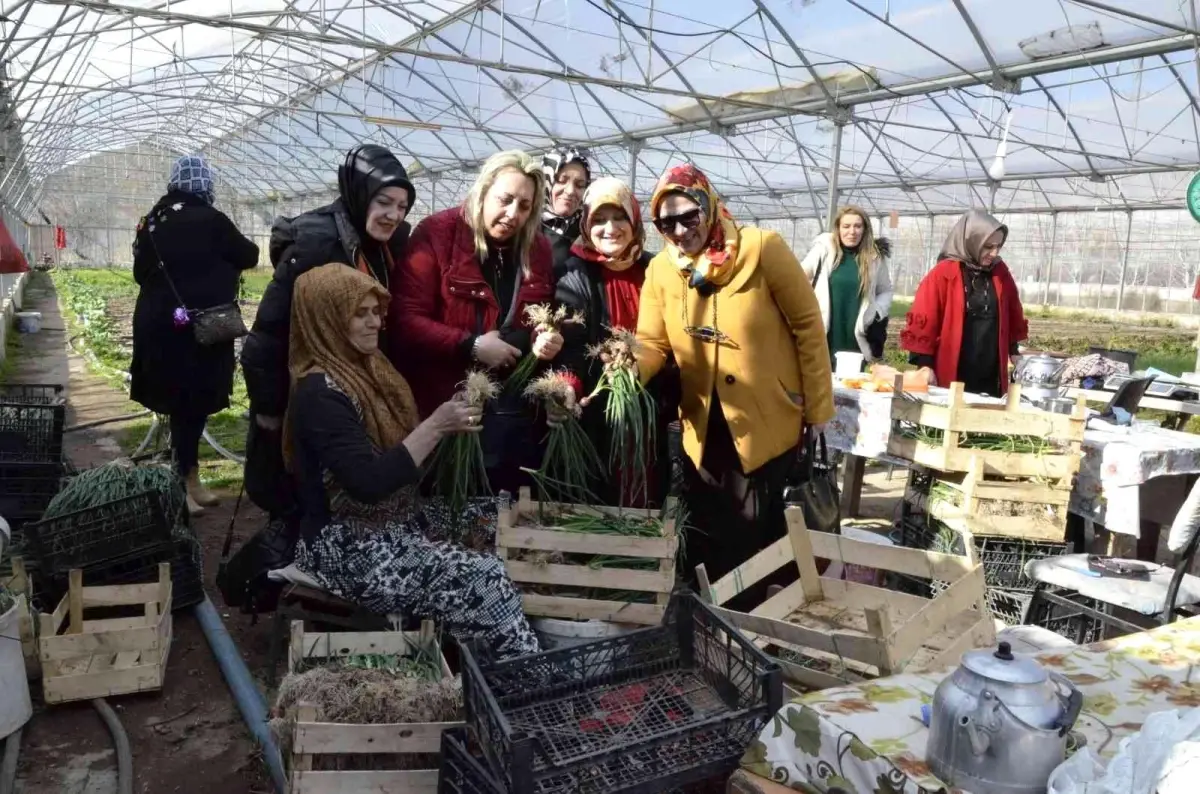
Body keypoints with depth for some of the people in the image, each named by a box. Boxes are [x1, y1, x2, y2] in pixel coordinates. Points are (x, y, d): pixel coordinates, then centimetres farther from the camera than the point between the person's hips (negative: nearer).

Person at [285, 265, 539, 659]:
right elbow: (368, 483, -29)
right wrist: (435, 427, -26)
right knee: (485, 581, -21)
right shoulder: (320, 394, -20)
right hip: (350, 546, -9)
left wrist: (444, 425, -1)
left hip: (396, 518, 9)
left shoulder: (364, 365, 8)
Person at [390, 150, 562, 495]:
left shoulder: (537, 249, 8)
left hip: (514, 409, 5)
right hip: (445, 405, -4)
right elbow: (404, 319, -13)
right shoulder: (437, 233, -7)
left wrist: (545, 340, 0)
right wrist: (470, 346, -18)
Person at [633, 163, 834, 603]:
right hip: (703, 427, 4)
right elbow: (651, 342, -6)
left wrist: (818, 409, -9)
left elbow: (808, 325, -10)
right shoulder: (660, 269, -1)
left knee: (759, 539, 8)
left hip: (768, 421, -4)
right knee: (706, 541, 15)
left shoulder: (762, 249, -14)